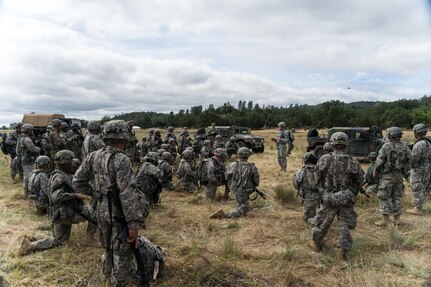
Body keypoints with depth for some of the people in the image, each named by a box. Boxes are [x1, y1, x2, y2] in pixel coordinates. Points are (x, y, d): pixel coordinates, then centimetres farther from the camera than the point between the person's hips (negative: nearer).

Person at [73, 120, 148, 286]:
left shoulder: (93, 156, 0)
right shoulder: (121, 160, -23)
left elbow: (77, 181, 8)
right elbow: (127, 194, -26)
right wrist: (133, 223, -23)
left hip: (102, 210, 8)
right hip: (119, 213, -7)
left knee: (109, 246, 27)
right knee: (121, 251, 10)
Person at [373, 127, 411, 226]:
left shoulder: (386, 146, -13)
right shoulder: (404, 147, 2)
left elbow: (379, 161, -15)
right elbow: (410, 160, 2)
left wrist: (375, 172, -1)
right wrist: (405, 173, 13)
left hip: (387, 175, -5)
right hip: (399, 175, 5)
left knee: (385, 197, 1)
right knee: (397, 197, 15)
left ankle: (386, 220, 2)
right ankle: (397, 219, 20)